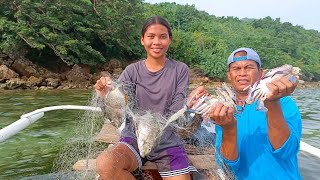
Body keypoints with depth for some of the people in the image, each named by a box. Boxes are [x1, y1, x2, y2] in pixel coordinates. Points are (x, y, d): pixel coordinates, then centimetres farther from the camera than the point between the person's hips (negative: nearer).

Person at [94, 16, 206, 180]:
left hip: (168, 142, 1)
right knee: (105, 164, -27)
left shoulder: (180, 70, 0)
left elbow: (176, 113, -7)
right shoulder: (132, 71, 1)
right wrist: (105, 97, -30)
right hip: (135, 137, 0)